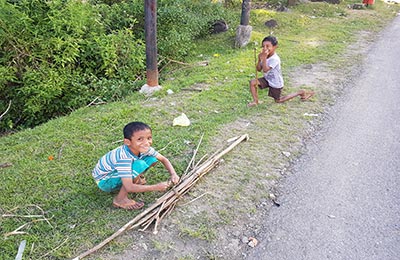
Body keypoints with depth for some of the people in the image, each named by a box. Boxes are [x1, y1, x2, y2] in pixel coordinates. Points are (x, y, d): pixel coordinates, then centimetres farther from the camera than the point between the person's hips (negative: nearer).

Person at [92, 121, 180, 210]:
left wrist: (173, 174, -19)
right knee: (140, 165, -31)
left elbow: (164, 159, -2)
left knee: (152, 159, -10)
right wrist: (156, 187, -36)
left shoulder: (144, 148, -15)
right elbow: (129, 188, -38)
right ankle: (120, 199, -18)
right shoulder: (124, 157, -37)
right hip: (104, 181, -7)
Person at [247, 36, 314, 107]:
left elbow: (265, 70, -40)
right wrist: (259, 59, -21)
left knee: (278, 100, 11)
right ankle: (255, 101, -1)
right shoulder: (265, 56, -8)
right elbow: (258, 69, -5)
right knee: (252, 82, -15)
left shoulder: (274, 59, -31)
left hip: (276, 83, -7)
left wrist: (264, 58, -41)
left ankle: (300, 92, 23)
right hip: (267, 79, 7)